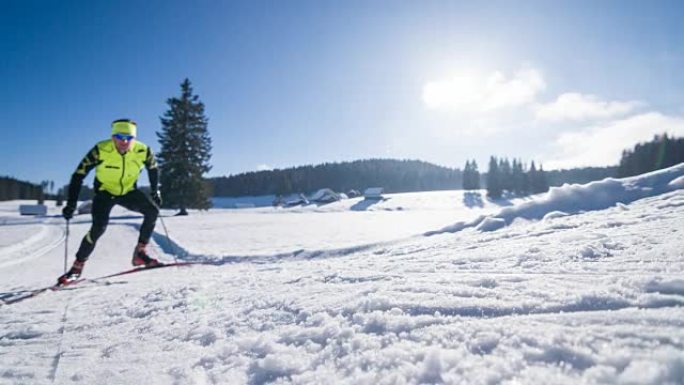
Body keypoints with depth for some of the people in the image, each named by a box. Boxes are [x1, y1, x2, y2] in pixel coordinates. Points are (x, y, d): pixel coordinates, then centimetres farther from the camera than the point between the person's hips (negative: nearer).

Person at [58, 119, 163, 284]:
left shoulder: (143, 151, -20)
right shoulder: (101, 150, -26)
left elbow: (153, 168, 3)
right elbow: (79, 174, -19)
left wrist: (155, 191, 4)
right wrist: (71, 204, -21)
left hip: (128, 191, 3)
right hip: (105, 191, -3)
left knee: (153, 211, -19)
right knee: (99, 227, -21)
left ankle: (140, 253, -6)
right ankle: (77, 266, -2)